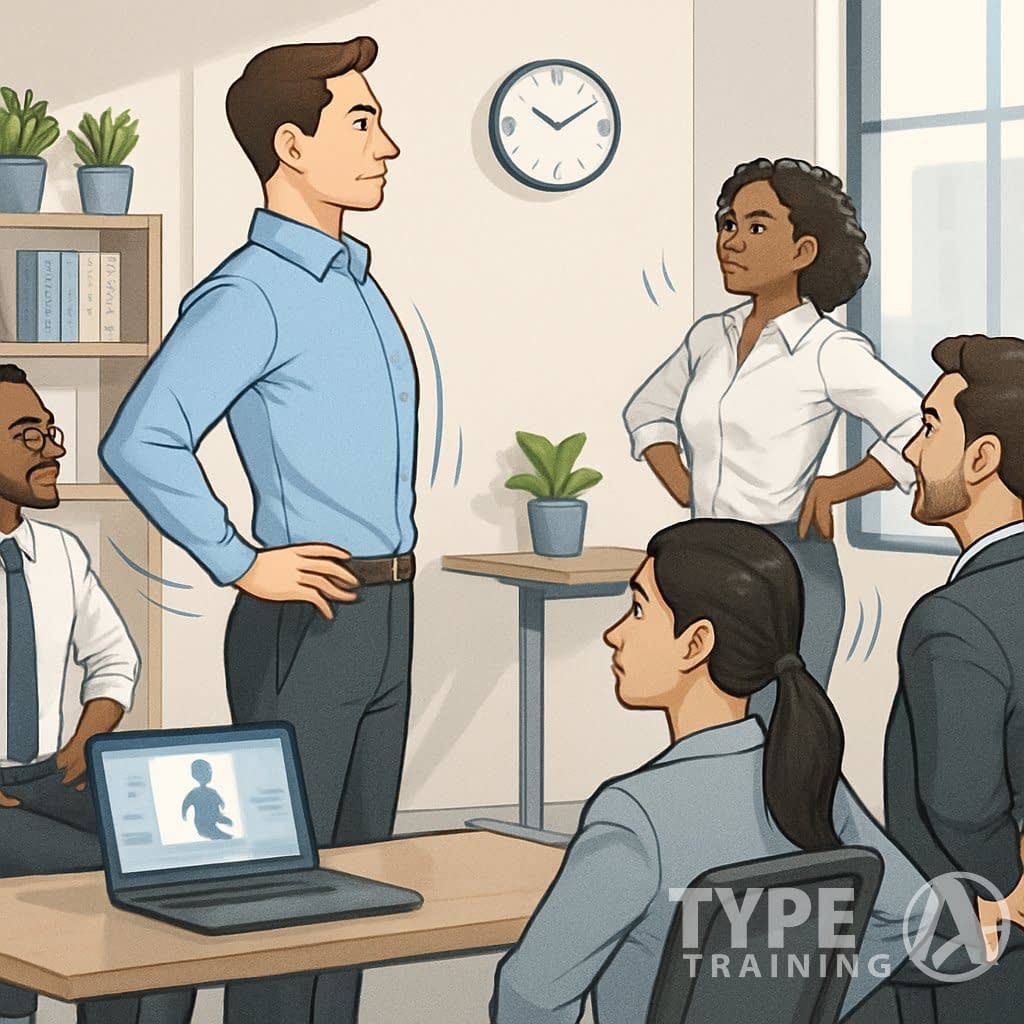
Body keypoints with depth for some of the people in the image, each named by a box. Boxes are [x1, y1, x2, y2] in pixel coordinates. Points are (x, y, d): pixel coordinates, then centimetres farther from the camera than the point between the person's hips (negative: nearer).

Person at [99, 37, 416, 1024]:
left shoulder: (354, 281, 14)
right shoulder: (250, 294, -15)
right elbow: (140, 442, -27)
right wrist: (242, 567, -20)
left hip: (383, 618, 9)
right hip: (304, 622, -9)